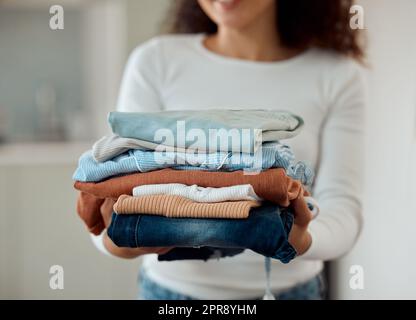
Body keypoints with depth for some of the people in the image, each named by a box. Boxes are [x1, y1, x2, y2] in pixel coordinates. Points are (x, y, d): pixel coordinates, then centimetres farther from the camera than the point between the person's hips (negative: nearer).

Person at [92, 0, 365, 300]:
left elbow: (342, 210, -13)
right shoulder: (155, 62, -8)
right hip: (173, 289, 0)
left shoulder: (337, 75, -7)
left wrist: (301, 241, -34)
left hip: (290, 291, 0)